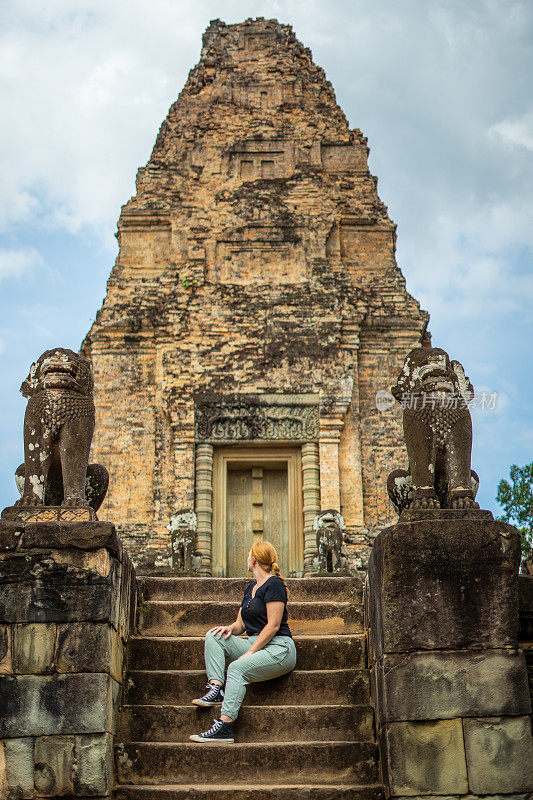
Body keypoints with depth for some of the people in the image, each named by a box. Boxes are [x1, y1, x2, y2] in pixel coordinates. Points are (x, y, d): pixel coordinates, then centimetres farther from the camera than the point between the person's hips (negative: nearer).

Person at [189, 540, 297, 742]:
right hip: (255, 644, 9)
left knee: (237, 668, -33)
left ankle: (225, 726, -37)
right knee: (213, 636, -7)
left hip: (279, 649, -9)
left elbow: (273, 626, -16)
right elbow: (241, 624, 21)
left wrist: (250, 652, -18)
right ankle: (216, 689, -18)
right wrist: (230, 628, -4)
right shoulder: (250, 589, 19)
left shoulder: (274, 585, -9)